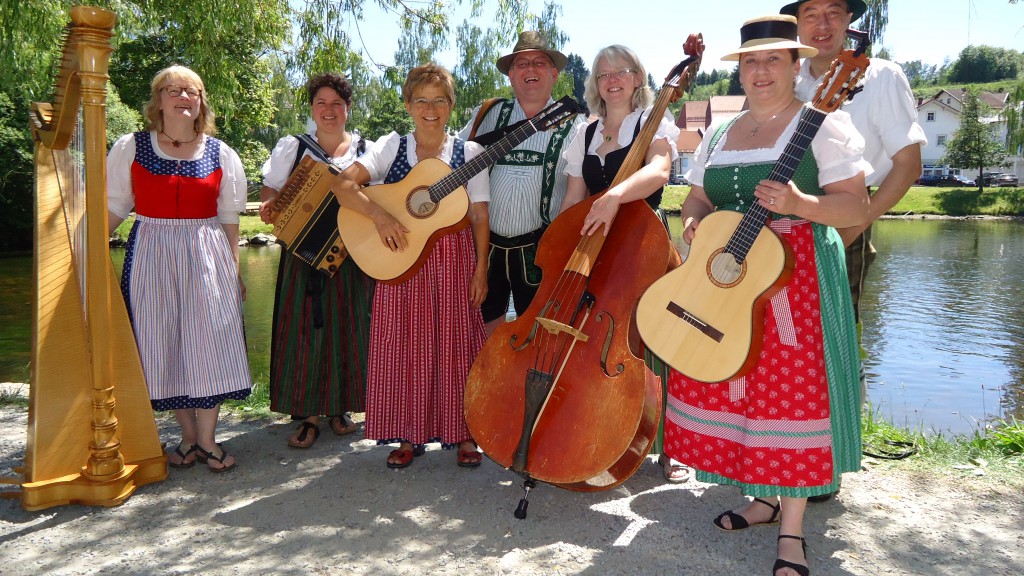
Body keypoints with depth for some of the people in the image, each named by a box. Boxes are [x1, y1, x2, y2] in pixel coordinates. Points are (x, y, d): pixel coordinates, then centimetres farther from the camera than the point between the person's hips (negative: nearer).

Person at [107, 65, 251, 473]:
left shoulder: (220, 154, 4)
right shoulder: (130, 148, 3)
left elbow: (229, 218, 7)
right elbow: (113, 208, 4)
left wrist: (234, 270, 5)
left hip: (207, 255, 0)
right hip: (151, 255, 0)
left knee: (209, 342, -2)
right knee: (164, 345, 3)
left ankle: (207, 438, 11)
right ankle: (189, 436, 17)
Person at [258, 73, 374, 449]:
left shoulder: (365, 150, 8)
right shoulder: (291, 148, 8)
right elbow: (269, 193, 10)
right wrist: (274, 207, -12)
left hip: (351, 254, 1)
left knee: (348, 329, 4)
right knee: (305, 329, -2)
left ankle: (340, 407, 20)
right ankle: (308, 415, 10)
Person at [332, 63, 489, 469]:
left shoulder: (469, 153, 4)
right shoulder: (391, 147, 5)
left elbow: (479, 215, 2)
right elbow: (343, 184, -7)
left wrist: (481, 267, -5)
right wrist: (379, 215, -22)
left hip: (454, 260, -1)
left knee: (455, 345, 1)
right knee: (405, 346, 3)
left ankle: (463, 434, 15)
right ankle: (408, 435, 17)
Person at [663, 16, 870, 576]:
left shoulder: (823, 124, -3)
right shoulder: (718, 135, 15)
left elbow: (856, 207, -9)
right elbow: (697, 199, 18)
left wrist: (799, 204, -27)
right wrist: (694, 220, -6)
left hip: (797, 273, -6)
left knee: (792, 389, -6)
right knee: (728, 386, 8)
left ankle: (792, 530, 8)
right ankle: (763, 497, 29)